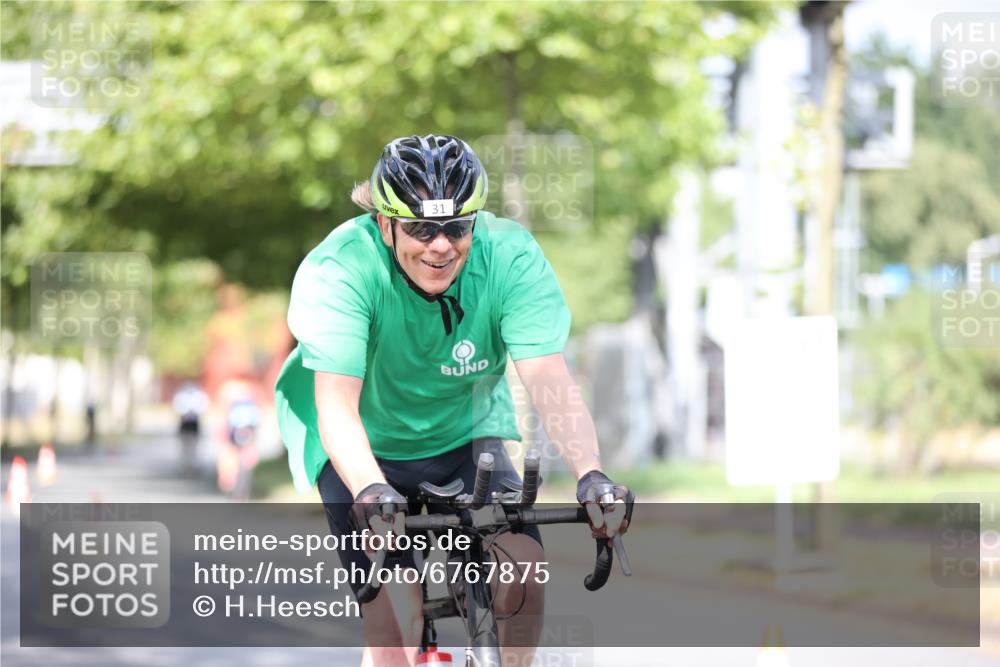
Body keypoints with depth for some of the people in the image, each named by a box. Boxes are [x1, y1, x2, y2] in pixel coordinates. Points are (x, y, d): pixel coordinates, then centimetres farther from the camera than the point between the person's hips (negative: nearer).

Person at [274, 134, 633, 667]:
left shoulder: (510, 256, -22)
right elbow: (336, 407, -37)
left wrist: (590, 473, -47)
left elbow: (550, 381, -30)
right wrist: (369, 491, -56)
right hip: (367, 449, -2)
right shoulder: (340, 268, -28)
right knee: (396, 621, -18)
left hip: (464, 433, 2)